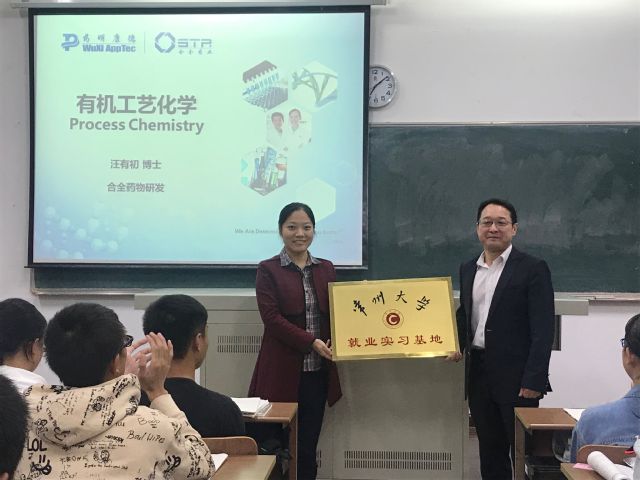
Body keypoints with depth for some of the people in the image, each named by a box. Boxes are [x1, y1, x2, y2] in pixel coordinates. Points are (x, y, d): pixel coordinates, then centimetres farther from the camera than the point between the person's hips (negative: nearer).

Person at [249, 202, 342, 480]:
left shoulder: (326, 269, 12)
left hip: (317, 371, 4)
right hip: (283, 371, -4)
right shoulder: (268, 270, -1)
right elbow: (271, 317, -10)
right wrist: (311, 342, -19)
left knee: (307, 447, 9)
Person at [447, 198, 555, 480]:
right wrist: (457, 345, 1)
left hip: (516, 376, -6)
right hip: (479, 373, 6)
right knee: (490, 452, 13)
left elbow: (543, 329, -12)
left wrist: (534, 380, -17)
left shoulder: (533, 269, -7)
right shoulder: (468, 270, 12)